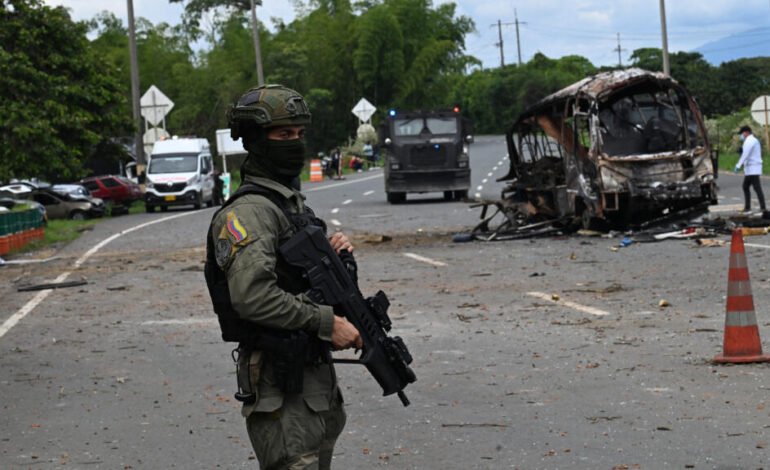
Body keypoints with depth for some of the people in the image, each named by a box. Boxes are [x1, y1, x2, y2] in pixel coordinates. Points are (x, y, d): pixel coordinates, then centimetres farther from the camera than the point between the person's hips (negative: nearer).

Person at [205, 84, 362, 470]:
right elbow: (252, 296, -27)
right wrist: (327, 322, -21)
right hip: (278, 384, -10)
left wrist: (338, 257, 3)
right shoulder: (248, 212, -14)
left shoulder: (295, 203, 17)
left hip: (317, 371, 10)